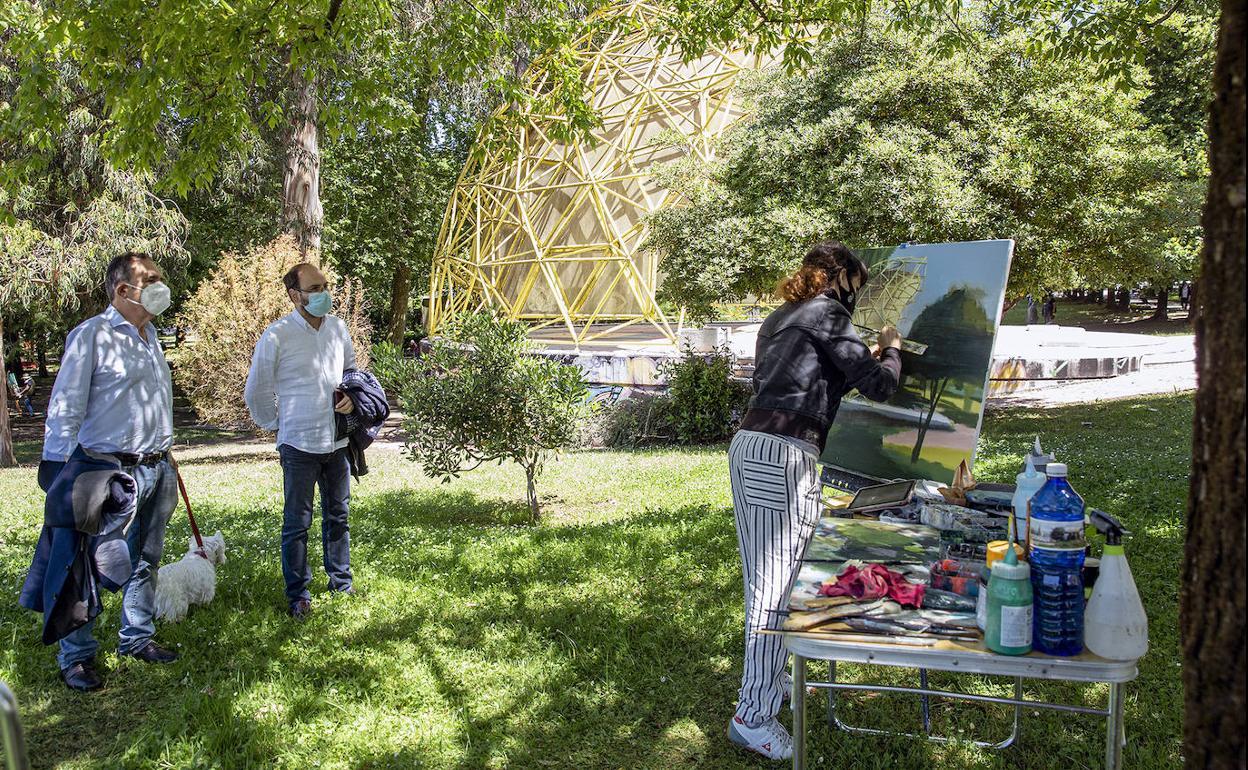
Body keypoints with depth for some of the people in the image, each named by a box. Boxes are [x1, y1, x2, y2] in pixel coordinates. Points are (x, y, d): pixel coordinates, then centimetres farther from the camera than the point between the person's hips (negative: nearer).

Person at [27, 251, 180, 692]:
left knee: (146, 560, 15)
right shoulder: (93, 335, -10)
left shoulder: (149, 337, 14)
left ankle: (137, 637, 29)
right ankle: (76, 657, 13)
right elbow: (65, 408, -10)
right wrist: (60, 470, -13)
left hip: (154, 469, 7)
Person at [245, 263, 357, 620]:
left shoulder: (337, 327, 4)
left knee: (338, 516, 15)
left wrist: (351, 395, 3)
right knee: (297, 522, 4)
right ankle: (298, 594, 16)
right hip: (299, 443, -5)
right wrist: (278, 424, 6)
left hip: (338, 440, 5)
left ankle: (341, 582, 29)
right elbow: (256, 392, -1)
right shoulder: (277, 335, -11)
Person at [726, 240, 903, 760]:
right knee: (777, 583, -6)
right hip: (784, 455, -9)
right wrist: (890, 350, 18)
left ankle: (769, 681, 30)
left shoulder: (781, 318, 24)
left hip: (750, 447, 9)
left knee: (767, 576, 17)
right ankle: (753, 718, -2)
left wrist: (866, 359, 33)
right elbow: (879, 386, -2)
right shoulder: (829, 314, -1)